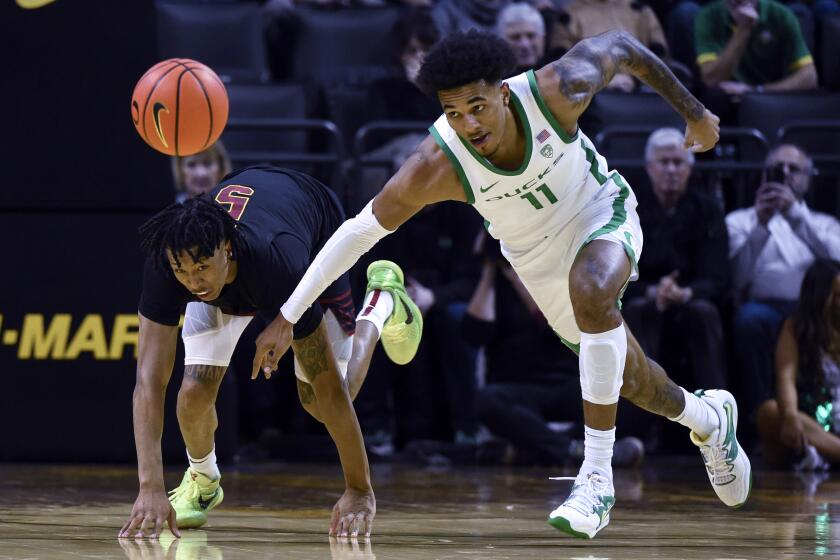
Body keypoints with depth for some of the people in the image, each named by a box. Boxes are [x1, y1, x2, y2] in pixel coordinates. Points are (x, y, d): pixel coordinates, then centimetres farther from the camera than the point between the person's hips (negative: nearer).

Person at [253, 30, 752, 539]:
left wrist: (694, 111, -1)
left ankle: (598, 477, -29)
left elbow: (620, 45, -14)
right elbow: (360, 231, -24)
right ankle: (709, 418, 51)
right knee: (632, 382, 14)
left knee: (590, 291, -36)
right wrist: (287, 317, -25)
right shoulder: (438, 167, -33)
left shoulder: (559, 91, -33)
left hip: (602, 210, -2)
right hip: (539, 257, 2)